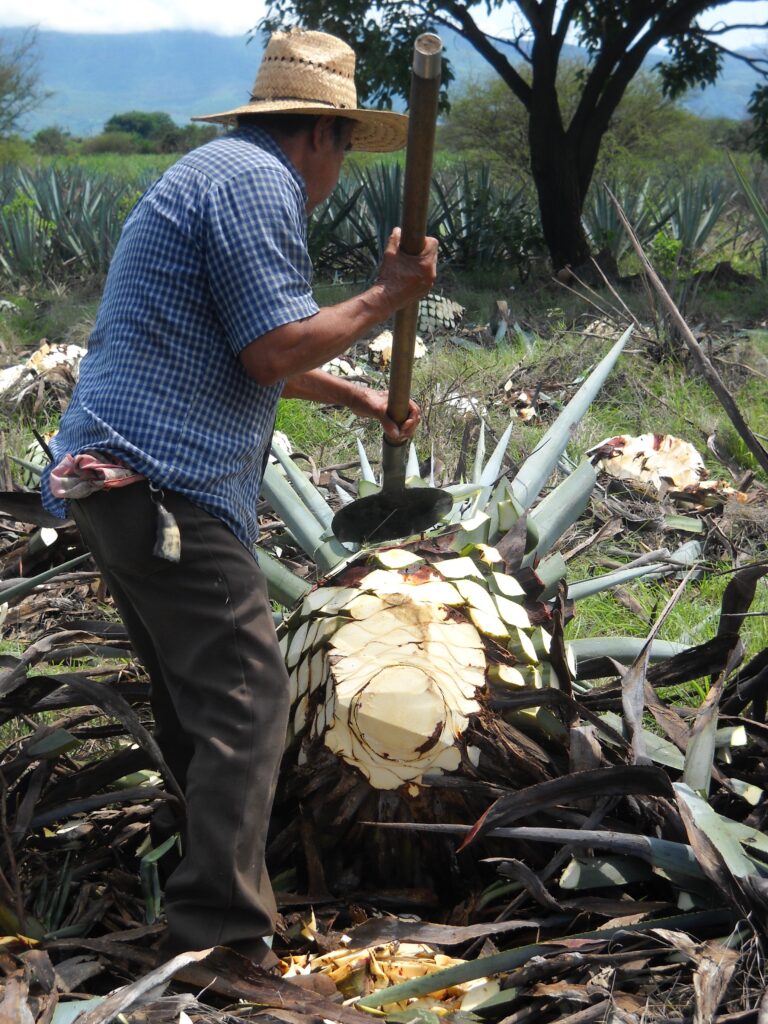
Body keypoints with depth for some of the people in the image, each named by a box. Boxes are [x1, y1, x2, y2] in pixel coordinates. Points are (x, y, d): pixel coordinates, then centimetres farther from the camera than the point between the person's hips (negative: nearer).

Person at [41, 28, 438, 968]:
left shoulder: (220, 172, 23)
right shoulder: (258, 183, -11)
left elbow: (253, 352, 32)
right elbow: (275, 351, -17)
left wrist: (362, 398, 39)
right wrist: (387, 297, -5)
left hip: (118, 478, 11)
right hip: (164, 486, -11)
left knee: (191, 680, 23)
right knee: (244, 695, -10)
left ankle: (200, 834, 38)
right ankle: (220, 928, -9)